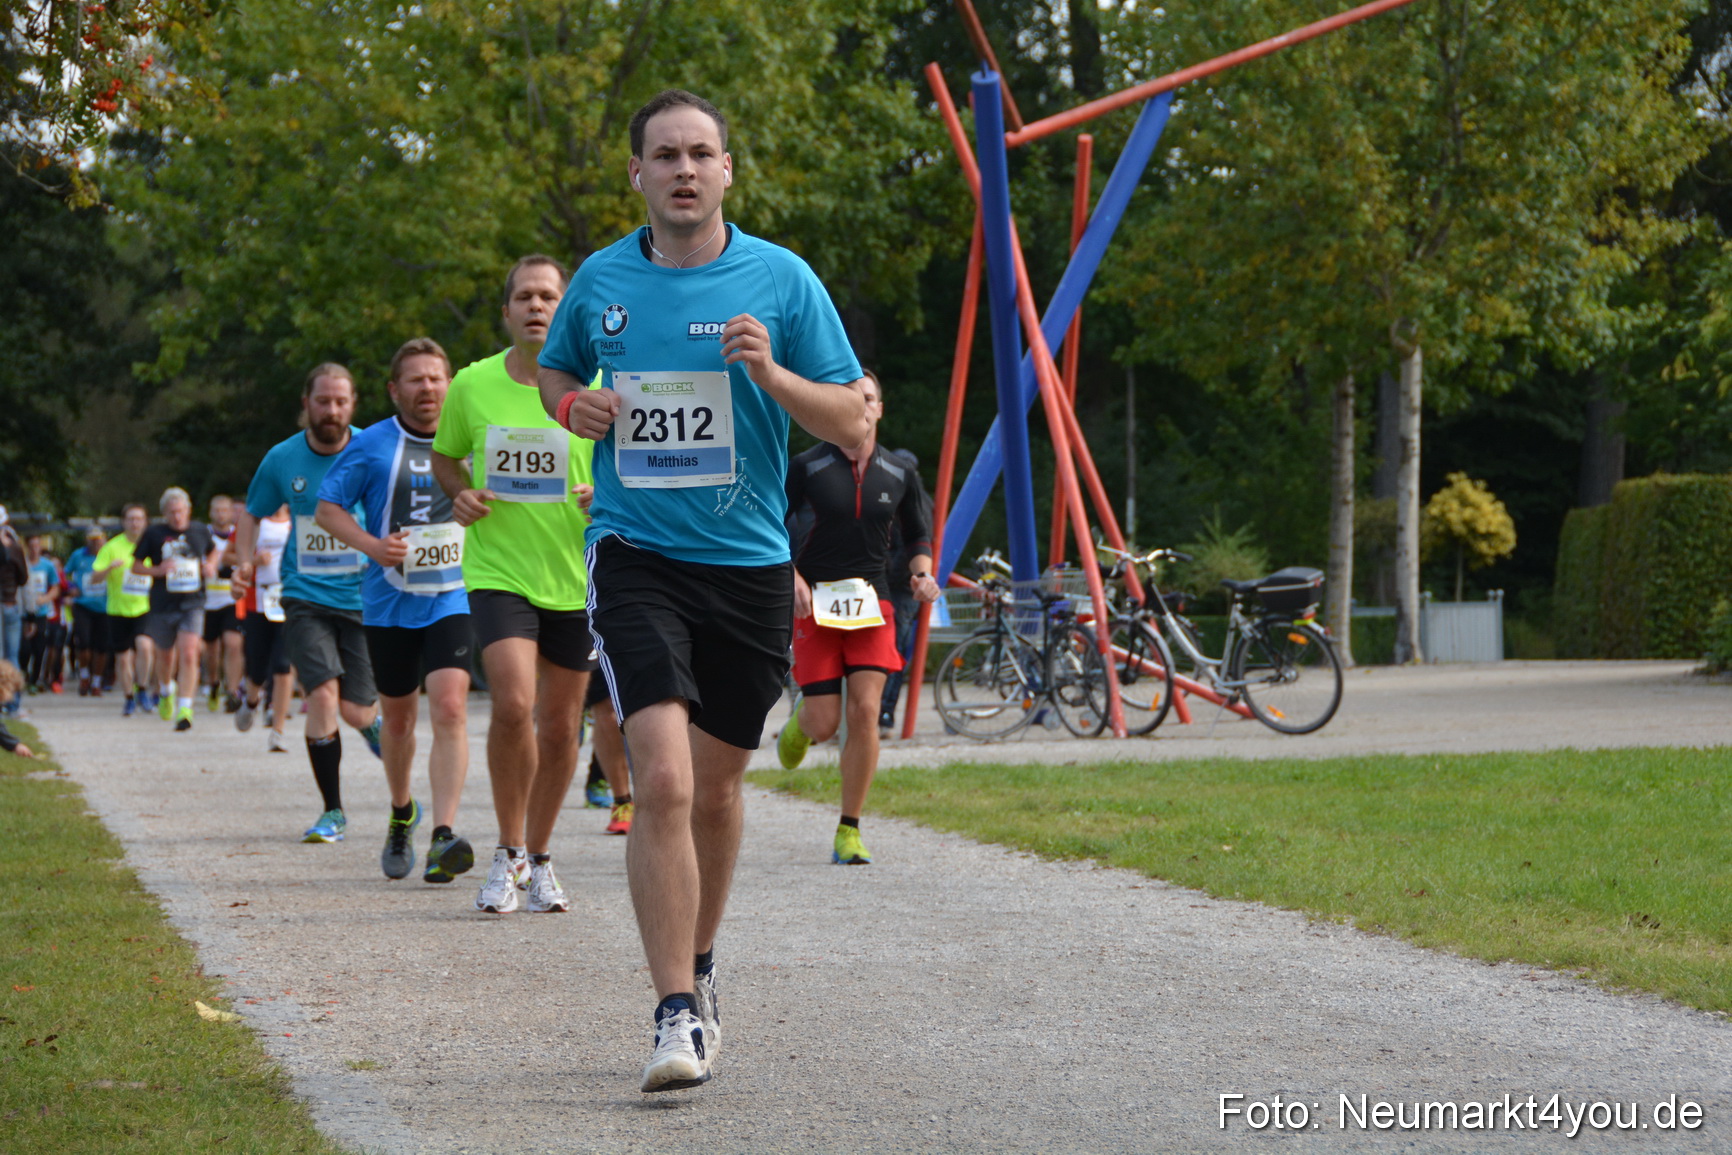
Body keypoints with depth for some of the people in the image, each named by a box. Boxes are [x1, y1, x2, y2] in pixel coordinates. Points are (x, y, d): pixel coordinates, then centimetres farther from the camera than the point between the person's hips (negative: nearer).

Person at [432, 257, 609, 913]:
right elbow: (445, 458, 16)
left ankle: (540, 859, 28)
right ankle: (508, 853, -1)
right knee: (513, 704, -20)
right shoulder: (472, 386, 0)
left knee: (560, 727, 8)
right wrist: (460, 494, -5)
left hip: (576, 580, 1)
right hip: (497, 571, -1)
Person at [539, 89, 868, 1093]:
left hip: (749, 563, 1)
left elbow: (854, 424, -2)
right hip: (635, 556, -1)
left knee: (716, 788, 13)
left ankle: (700, 965, 38)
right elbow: (555, 367, 23)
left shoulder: (781, 279, -2)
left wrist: (771, 372, -19)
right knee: (662, 781, -17)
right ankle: (679, 1016, -17)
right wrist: (571, 403, 0)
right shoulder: (602, 279, 4)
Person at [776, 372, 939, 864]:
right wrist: (792, 577, -13)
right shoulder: (807, 467, -3)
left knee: (865, 712, -13)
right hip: (815, 602, -2)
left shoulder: (899, 474, 5)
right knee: (823, 723, -5)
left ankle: (849, 831, -2)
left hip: (872, 604, 2)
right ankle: (800, 719, 36)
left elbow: (918, 533, 17)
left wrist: (922, 572, -4)